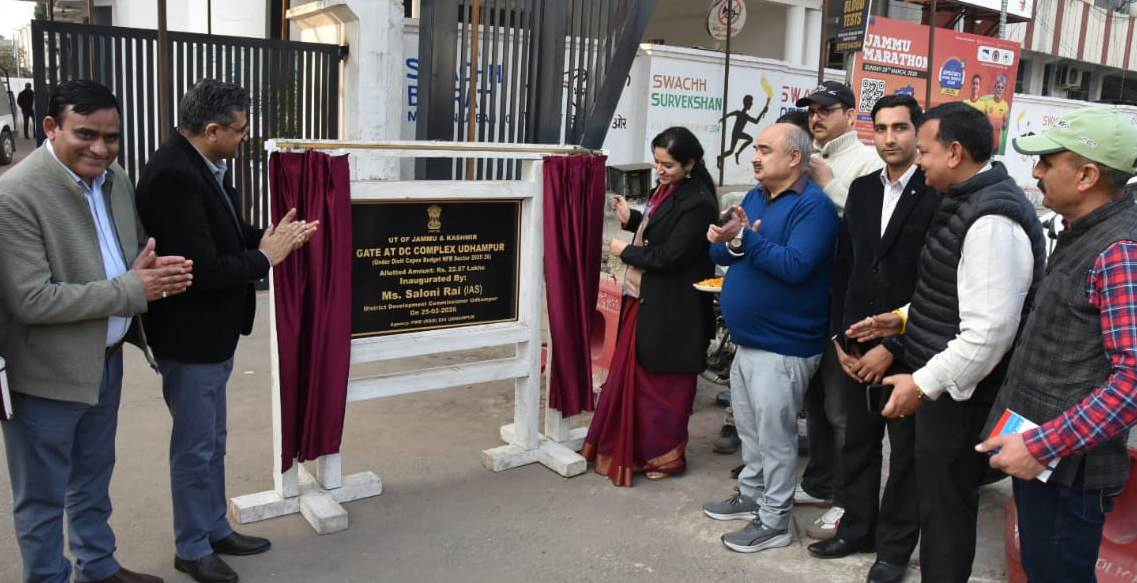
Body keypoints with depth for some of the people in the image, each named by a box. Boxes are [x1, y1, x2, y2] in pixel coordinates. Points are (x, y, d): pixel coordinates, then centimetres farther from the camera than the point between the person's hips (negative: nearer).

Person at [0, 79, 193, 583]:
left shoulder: (115, 178, 0)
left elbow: (134, 250, 13)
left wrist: (155, 269, -12)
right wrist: (134, 289, -25)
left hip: (107, 358, 7)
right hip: (47, 372, -7)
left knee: (94, 477, 25)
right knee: (42, 495, 11)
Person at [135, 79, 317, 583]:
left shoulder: (199, 165, 3)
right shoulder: (173, 177, -26)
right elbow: (202, 268, -29)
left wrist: (271, 237, -5)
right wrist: (265, 257, -16)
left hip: (213, 333, 9)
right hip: (190, 338, -9)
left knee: (212, 442, 21)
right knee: (195, 447, 8)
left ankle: (216, 529, 38)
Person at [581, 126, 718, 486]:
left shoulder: (698, 202, -21)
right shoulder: (667, 189, 7)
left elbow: (670, 256, -24)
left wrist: (625, 251, -12)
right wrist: (631, 219, 1)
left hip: (671, 309, -9)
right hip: (645, 299, 9)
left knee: (664, 383, 6)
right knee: (632, 373, 17)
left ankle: (665, 454, 24)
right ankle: (630, 449, 31)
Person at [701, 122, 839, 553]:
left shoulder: (813, 205, -15)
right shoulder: (754, 197, 10)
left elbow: (795, 266, -27)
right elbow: (720, 254, 7)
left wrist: (747, 238, -26)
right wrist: (730, 243, -15)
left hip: (782, 346, -8)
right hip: (747, 339, 9)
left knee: (774, 436, 2)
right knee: (749, 429, 21)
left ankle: (774, 521, 15)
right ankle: (752, 495, 37)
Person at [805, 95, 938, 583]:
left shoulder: (937, 195, -11)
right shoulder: (861, 189, 8)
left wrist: (892, 347, -14)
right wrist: (840, 336, 3)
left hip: (907, 349, -5)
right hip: (856, 345, 5)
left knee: (906, 449, 10)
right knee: (858, 442, 16)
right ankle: (857, 528, 33)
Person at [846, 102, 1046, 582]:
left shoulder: (992, 220, -24)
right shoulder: (968, 202, 9)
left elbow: (989, 331, -27)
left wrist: (923, 384, -20)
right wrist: (904, 318, 11)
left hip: (956, 393, -10)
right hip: (941, 384, 10)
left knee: (945, 505, 7)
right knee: (940, 497, 21)